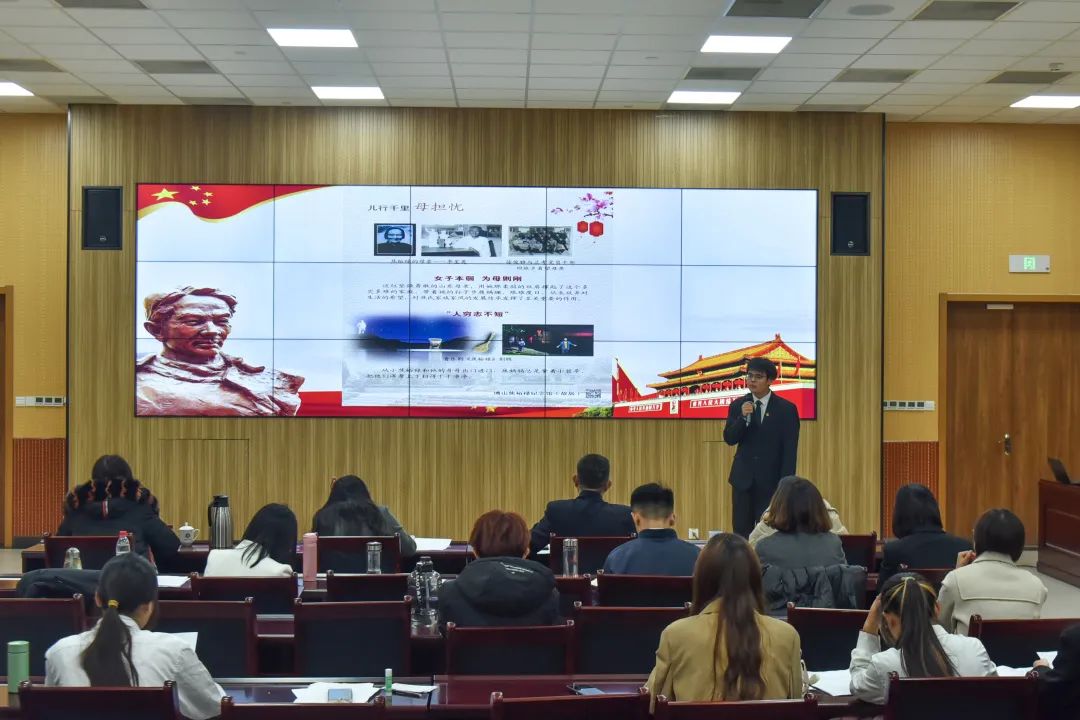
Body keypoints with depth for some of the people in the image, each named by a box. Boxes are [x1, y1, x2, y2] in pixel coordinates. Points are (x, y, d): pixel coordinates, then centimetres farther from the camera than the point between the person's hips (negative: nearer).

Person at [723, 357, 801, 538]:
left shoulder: (786, 409, -3)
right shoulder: (738, 405, 5)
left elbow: (790, 451, -4)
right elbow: (729, 439, -3)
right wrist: (743, 417, -19)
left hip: (771, 480, -2)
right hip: (743, 478, 3)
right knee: (741, 531, 4)